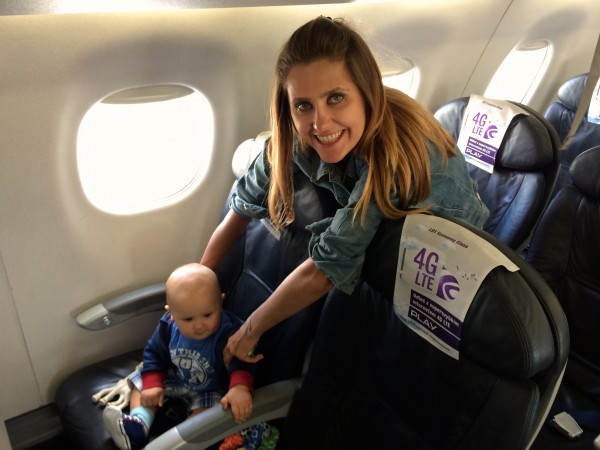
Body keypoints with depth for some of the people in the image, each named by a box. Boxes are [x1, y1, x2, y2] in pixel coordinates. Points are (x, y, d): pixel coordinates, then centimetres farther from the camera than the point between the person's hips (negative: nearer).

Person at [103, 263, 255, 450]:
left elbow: (240, 362, -44)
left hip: (208, 390, -5)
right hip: (173, 378, 5)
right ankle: (138, 425, -18)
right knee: (141, 384, 0)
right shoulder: (168, 326, -20)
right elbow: (154, 354, -3)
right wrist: (152, 384, -14)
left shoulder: (229, 332, -35)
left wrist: (240, 387, -64)